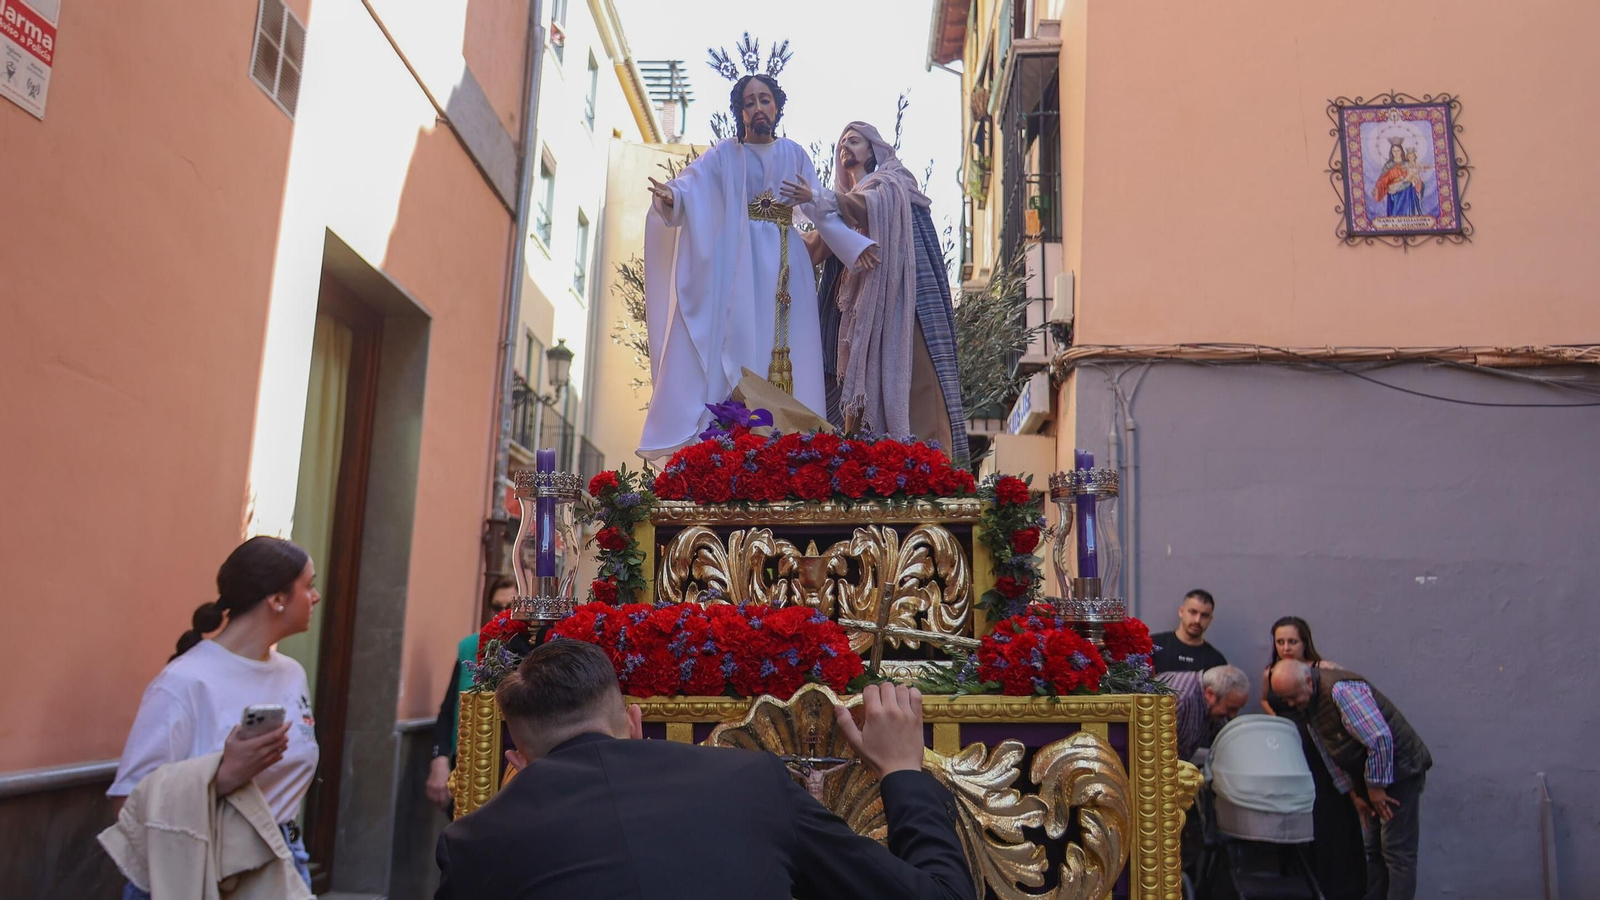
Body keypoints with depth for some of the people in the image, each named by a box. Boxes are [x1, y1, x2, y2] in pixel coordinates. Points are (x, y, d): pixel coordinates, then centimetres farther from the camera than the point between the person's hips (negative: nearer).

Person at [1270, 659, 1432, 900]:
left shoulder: (1341, 690, -26)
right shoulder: (1308, 705, 5)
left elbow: (1380, 740, -28)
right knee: (1374, 850, 12)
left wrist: (1377, 787, -18)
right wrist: (1353, 794, 8)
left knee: (1397, 851, -8)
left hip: (1398, 768, -9)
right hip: (1370, 775, 9)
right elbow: (1330, 754, 12)